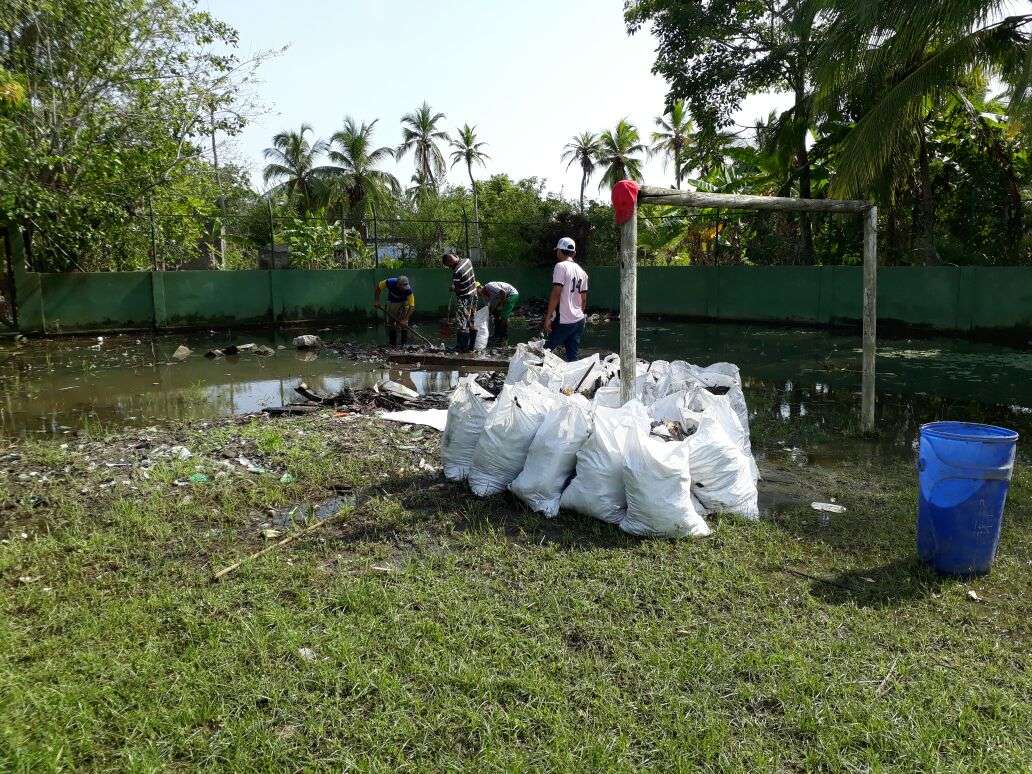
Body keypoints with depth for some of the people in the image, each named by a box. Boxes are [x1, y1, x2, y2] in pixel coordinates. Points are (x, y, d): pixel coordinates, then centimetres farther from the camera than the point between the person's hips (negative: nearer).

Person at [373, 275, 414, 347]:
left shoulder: (408, 290, -35)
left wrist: (405, 320, -41)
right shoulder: (390, 282, -33)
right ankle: (392, 344, 13)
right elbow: (378, 286, -13)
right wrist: (376, 301, -17)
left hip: (403, 303, -2)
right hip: (391, 302, 2)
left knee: (404, 324, -15)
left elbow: (412, 307, -33)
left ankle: (404, 344, -8)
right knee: (390, 323, 4)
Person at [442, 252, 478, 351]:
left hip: (464, 298, -8)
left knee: (461, 323, 0)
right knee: (472, 322, 12)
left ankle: (461, 347, 3)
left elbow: (457, 289, -17)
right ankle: (471, 346, 18)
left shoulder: (456, 272, -25)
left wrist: (453, 289, 4)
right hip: (473, 294, 8)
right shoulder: (467, 260, -3)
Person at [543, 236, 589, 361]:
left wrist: (548, 317, -15)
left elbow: (556, 294, -17)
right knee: (573, 356, 9)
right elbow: (584, 298, 15)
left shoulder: (561, 266, -10)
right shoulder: (582, 271, 13)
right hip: (579, 320, 7)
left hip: (563, 321, -7)